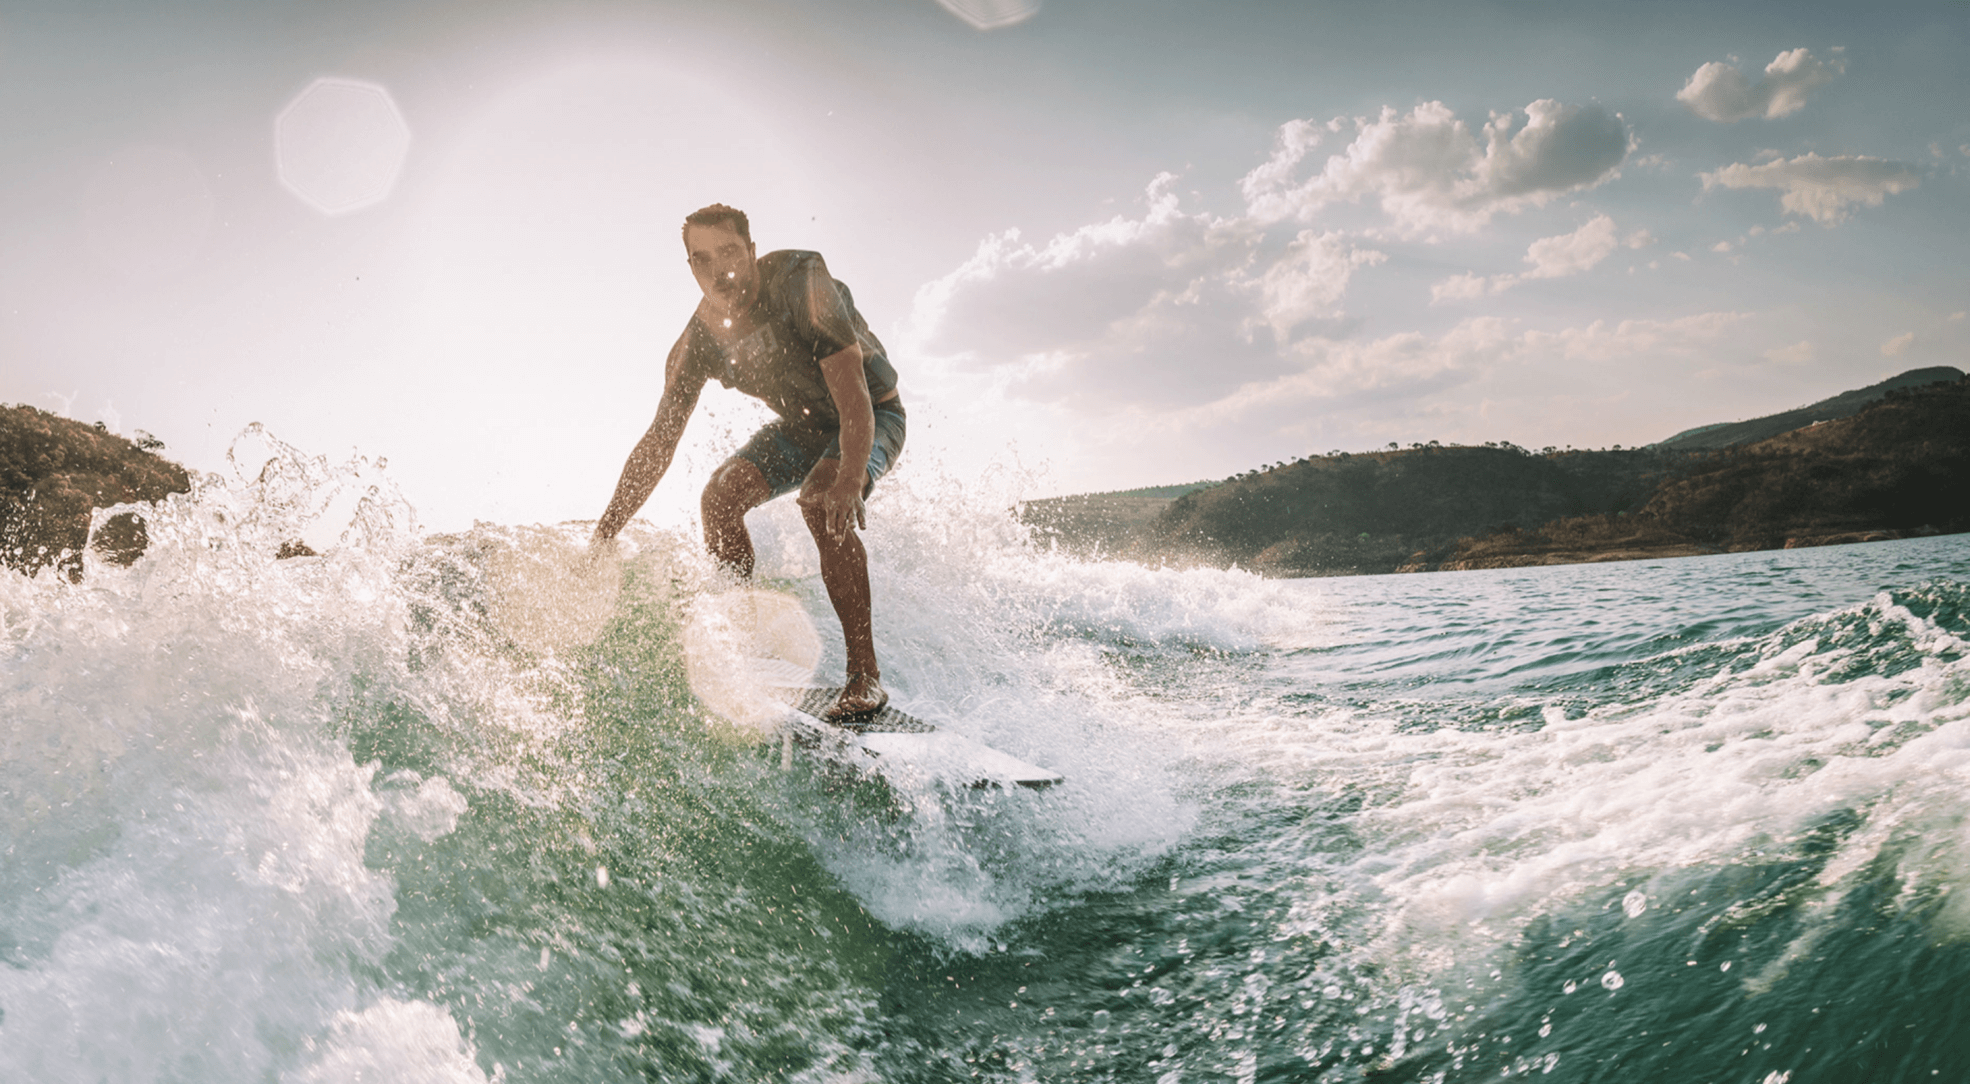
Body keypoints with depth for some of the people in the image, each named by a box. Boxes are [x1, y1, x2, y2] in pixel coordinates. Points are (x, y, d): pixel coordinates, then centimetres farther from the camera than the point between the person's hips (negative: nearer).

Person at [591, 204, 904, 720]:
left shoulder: (800, 282, -28)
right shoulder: (698, 341, -12)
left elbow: (850, 390, -38)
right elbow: (658, 444, -7)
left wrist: (850, 479, -54)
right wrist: (603, 536, -12)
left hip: (871, 415, -6)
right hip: (802, 424, 6)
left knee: (822, 500, -32)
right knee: (721, 494, -12)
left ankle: (865, 676, -30)